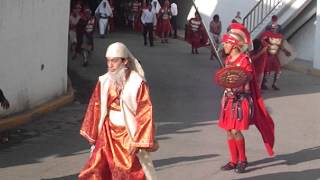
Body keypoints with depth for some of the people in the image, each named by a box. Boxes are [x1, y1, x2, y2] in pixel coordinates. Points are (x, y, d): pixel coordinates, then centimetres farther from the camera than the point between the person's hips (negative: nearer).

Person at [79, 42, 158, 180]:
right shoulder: (104, 81, -1)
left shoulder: (137, 83, -14)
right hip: (107, 136, 4)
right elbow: (95, 108, 8)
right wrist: (92, 135, 11)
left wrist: (138, 142, -15)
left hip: (129, 137, -4)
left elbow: (145, 114, -13)